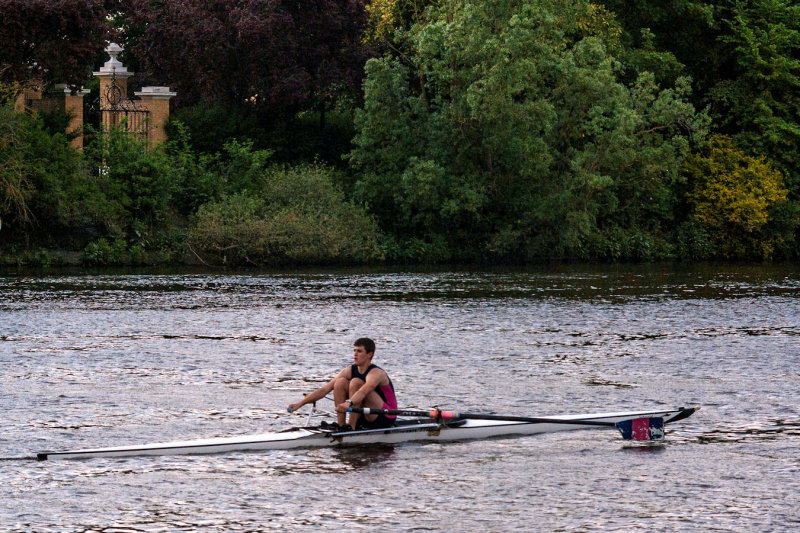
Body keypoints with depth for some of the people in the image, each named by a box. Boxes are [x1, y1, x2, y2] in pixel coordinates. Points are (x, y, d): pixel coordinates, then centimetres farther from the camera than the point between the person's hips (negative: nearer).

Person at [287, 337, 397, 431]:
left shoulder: (376, 373, -20)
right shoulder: (350, 371, 1)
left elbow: (363, 391, -42)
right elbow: (325, 389, -4)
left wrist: (348, 403, -62)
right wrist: (300, 403, -14)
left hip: (386, 418, -7)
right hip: (365, 418, 7)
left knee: (356, 382, -26)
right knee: (340, 382, -9)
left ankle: (351, 426, -27)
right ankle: (341, 425, -14)